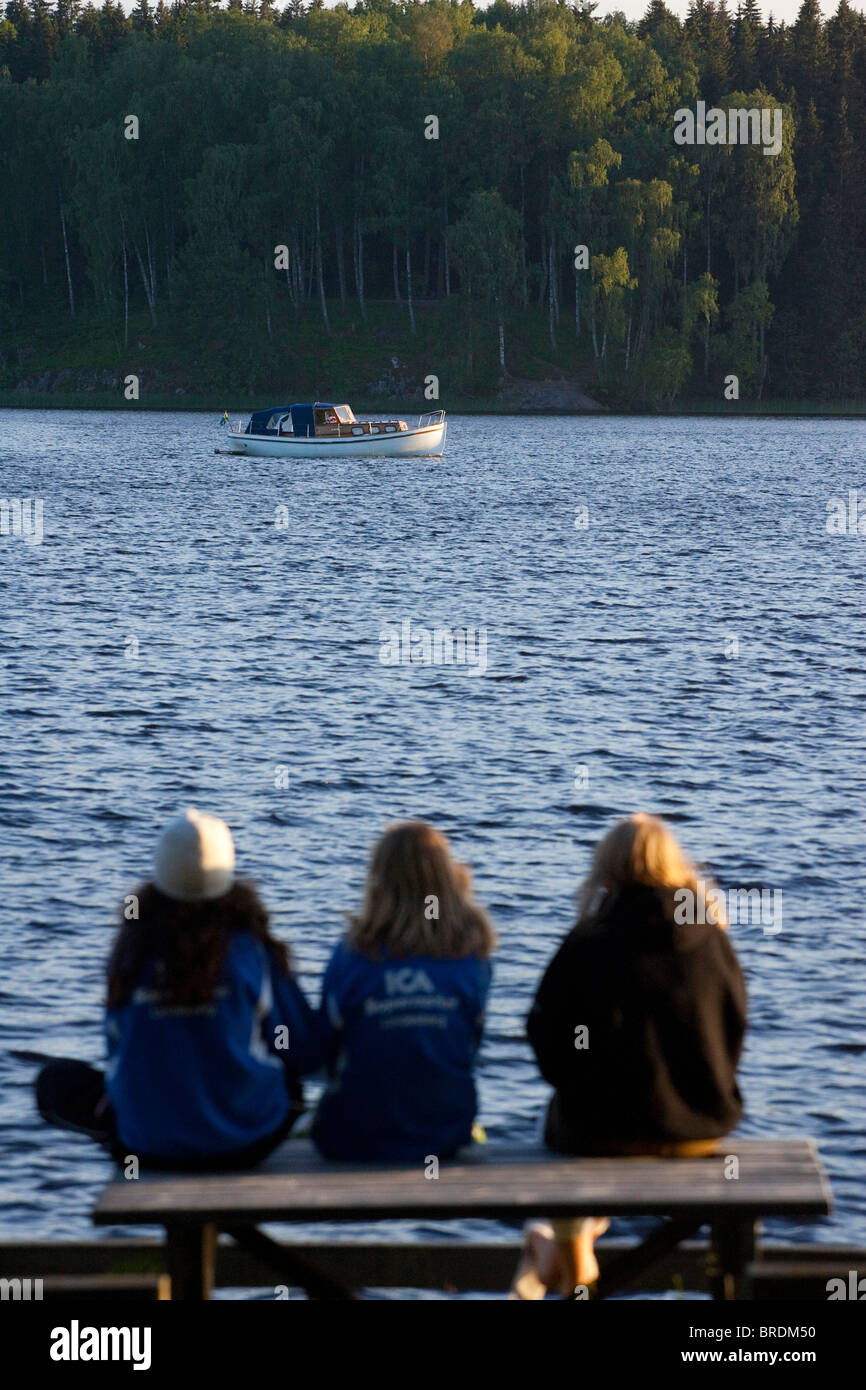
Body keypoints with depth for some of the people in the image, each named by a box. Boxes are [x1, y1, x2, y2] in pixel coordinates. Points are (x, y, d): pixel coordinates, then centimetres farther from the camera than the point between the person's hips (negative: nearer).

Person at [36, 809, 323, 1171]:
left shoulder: (133, 950, -5)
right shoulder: (249, 948, -10)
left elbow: (117, 1044, 9)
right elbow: (308, 1053, -3)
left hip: (147, 1144, 0)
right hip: (246, 1144, 0)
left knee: (57, 1080, 22)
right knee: (289, 1078, 33)